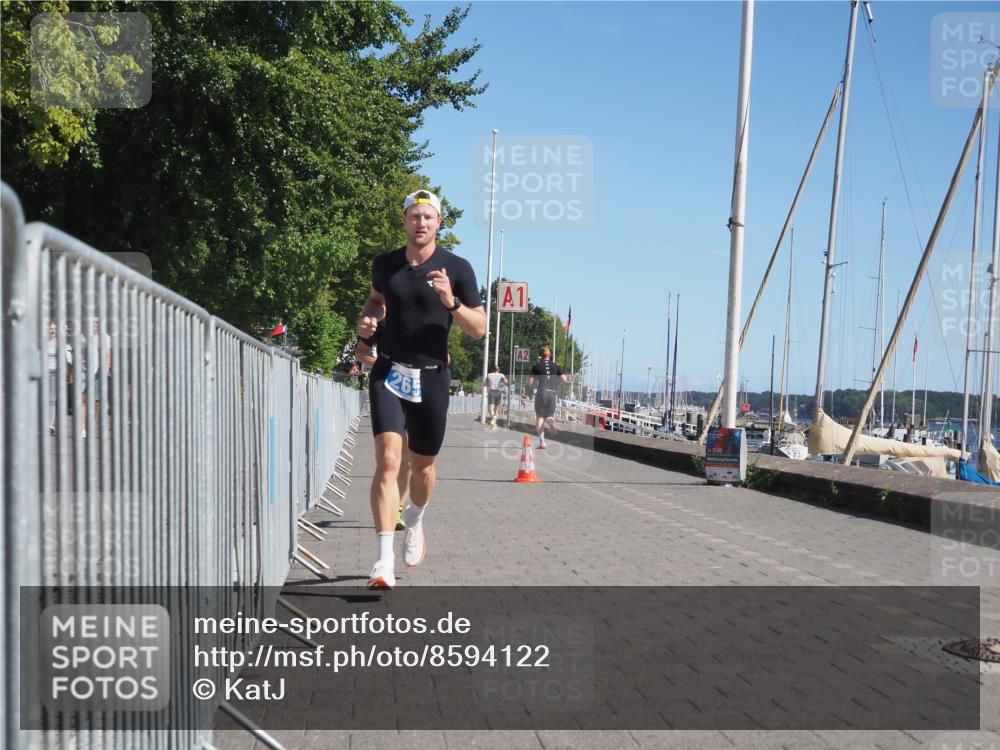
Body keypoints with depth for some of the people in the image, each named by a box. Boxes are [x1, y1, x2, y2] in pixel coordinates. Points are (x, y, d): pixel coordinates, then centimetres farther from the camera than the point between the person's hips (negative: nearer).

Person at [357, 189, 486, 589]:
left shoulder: (457, 268, -4)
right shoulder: (385, 264, 4)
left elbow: (479, 329, -3)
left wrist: (451, 302, -21)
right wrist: (368, 319, 3)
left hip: (432, 378, 0)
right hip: (389, 374, 0)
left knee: (422, 465, 13)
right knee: (388, 460, -16)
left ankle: (415, 524, 45)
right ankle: (385, 559, -18)